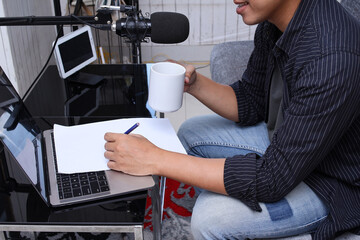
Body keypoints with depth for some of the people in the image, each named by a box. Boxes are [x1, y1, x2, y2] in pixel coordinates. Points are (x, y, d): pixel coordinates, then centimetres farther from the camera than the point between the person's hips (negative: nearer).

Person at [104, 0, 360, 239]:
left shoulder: (331, 58, -36)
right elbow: (250, 103, 4)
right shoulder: (272, 23, -9)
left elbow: (274, 178, -34)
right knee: (191, 133, 12)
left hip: (334, 186, -8)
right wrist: (194, 84, -15)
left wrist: (156, 159, -33)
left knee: (210, 218, -23)